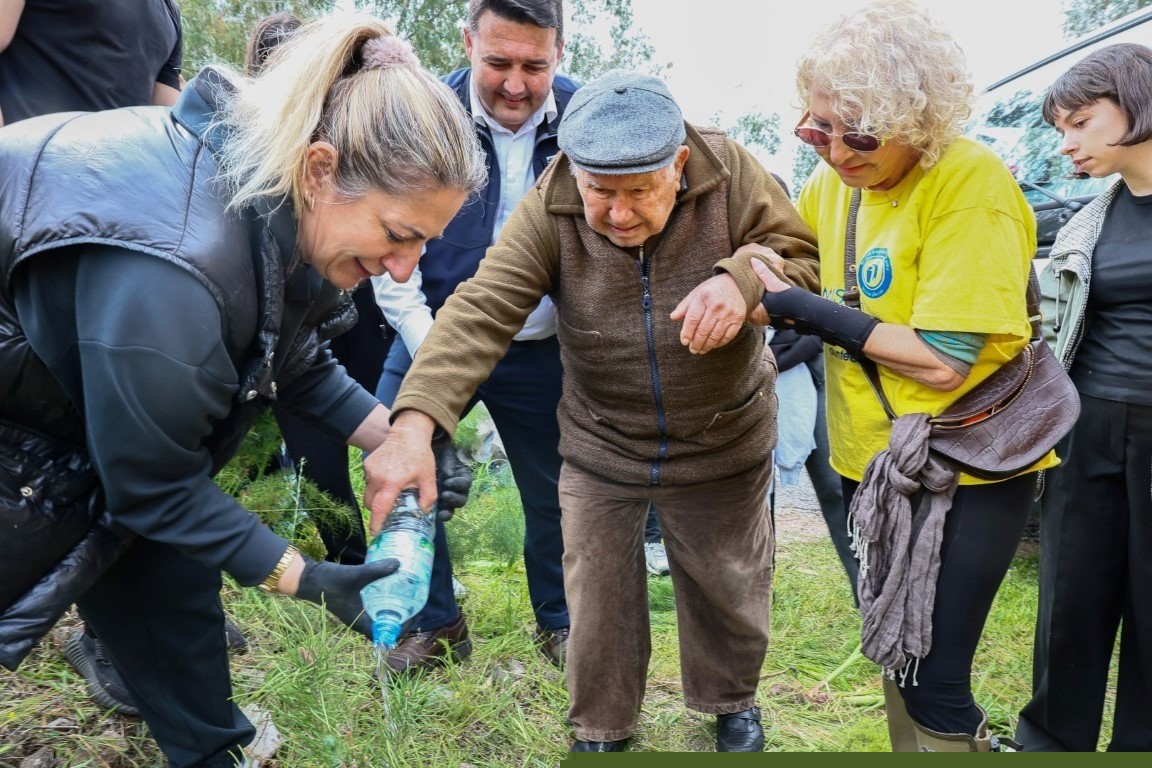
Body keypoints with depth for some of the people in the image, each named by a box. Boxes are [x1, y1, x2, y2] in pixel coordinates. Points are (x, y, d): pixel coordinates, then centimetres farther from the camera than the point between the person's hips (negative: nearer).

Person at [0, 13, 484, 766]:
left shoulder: (277, 207, -16)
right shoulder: (173, 268, -40)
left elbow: (297, 360, 2)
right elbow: (154, 485, -25)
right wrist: (301, 578, -19)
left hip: (78, 410, 7)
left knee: (167, 580, 11)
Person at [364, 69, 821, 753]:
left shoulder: (732, 174, -18)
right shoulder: (549, 211, -20)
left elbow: (804, 255, -13)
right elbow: (480, 314, -29)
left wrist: (743, 279, -37)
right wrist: (414, 423, -43)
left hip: (725, 445, 1)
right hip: (600, 449, 0)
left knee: (730, 588, 19)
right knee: (597, 600, 12)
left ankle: (733, 702, 50)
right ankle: (602, 729, 40)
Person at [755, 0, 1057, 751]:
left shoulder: (971, 183, -23)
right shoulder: (839, 177, -1)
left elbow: (943, 360, -27)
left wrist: (804, 311, -20)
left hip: (965, 469, -7)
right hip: (873, 458, 7)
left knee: (932, 680, -1)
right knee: (895, 652, 22)